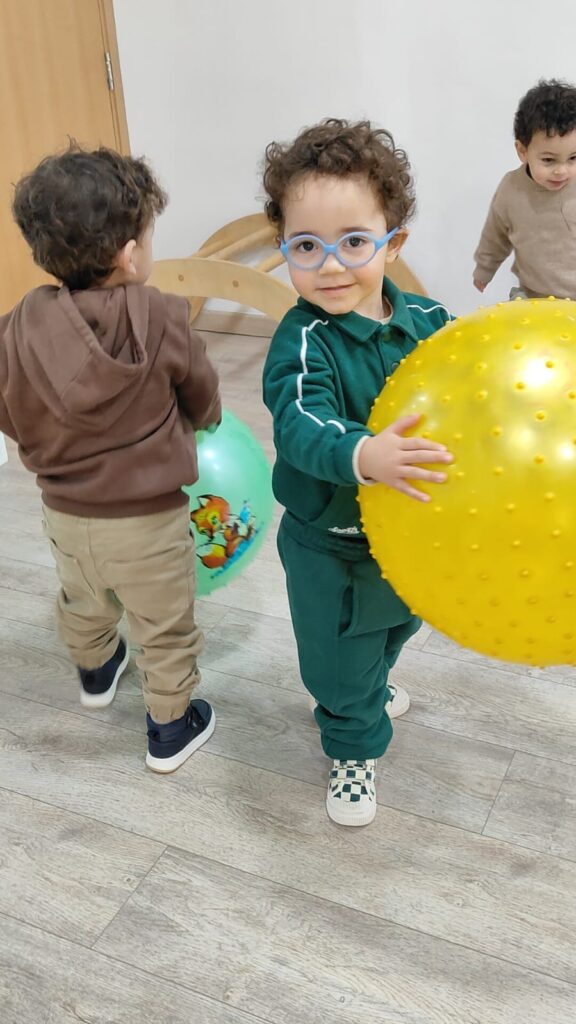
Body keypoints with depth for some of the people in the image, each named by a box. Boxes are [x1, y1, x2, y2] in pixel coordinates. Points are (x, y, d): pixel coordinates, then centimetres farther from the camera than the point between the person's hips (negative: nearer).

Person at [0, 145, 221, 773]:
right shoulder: (160, 320, -23)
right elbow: (202, 399, -6)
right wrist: (193, 422, 18)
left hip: (64, 511, 5)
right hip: (147, 519, -4)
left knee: (82, 604, 31)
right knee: (165, 629, 17)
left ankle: (96, 673, 59)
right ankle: (171, 730, 35)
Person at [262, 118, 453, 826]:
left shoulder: (427, 320, -11)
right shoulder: (303, 342, -26)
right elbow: (303, 424, -42)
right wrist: (362, 456, -62)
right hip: (331, 543, -5)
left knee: (395, 624, 30)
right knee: (339, 656, 13)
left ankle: (371, 681, 63)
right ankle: (355, 746, 42)